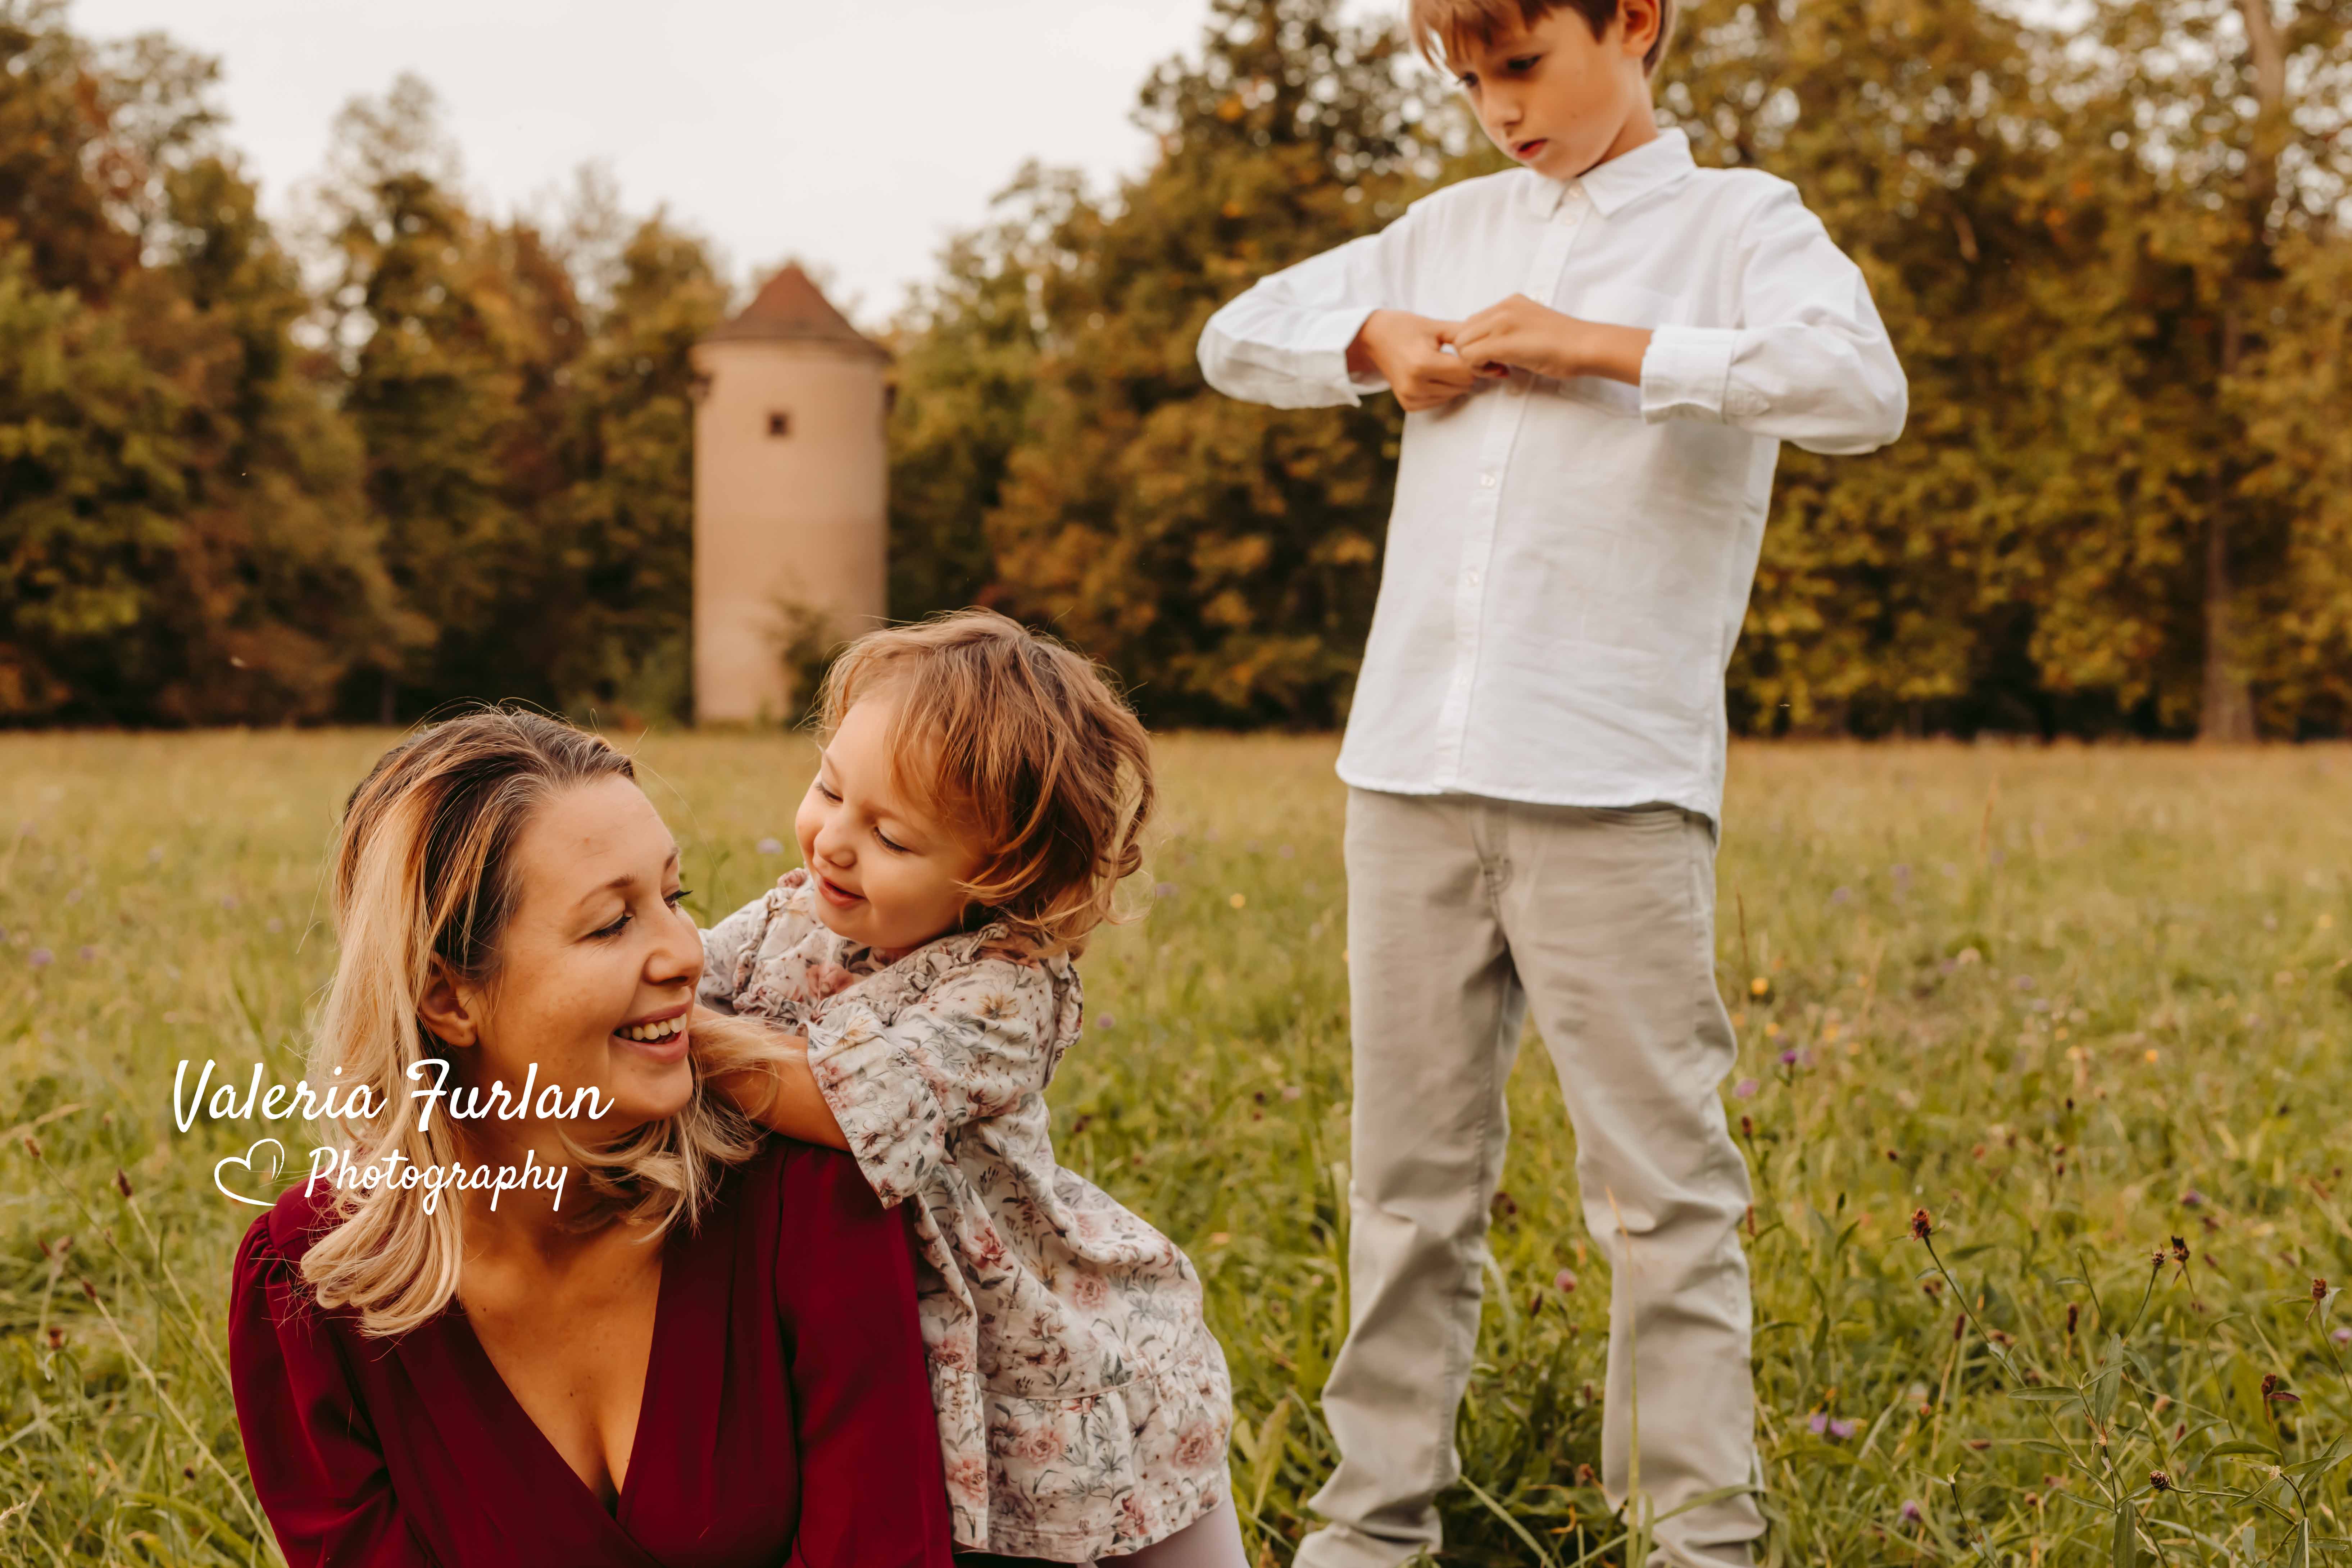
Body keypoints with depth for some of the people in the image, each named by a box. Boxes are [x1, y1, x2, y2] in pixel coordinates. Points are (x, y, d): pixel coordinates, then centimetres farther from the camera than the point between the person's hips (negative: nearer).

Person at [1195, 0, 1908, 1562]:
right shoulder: (1454, 229, 17)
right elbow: (1237, 336, 24)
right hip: (1412, 774, 5)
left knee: (1661, 1180, -1)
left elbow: (1862, 387, -18)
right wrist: (1377, 344, 4)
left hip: (1615, 788, -5)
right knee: (1413, 1172, 12)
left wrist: (1600, 346, -15)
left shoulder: (1734, 221, 1)